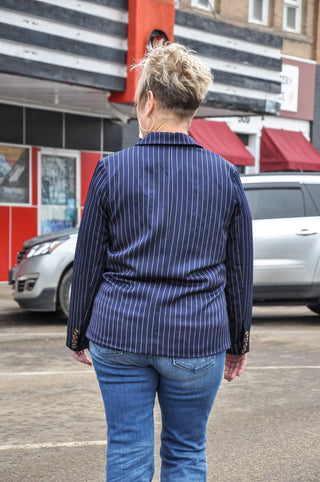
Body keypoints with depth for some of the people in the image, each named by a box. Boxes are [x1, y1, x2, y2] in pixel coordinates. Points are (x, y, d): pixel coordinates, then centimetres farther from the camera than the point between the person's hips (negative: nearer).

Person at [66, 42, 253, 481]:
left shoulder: (112, 170, -4)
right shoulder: (225, 176, 0)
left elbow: (88, 264, 0)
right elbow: (239, 270, 5)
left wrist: (78, 336, 12)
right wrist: (239, 342, 16)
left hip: (120, 333, 0)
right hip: (197, 338, 1)